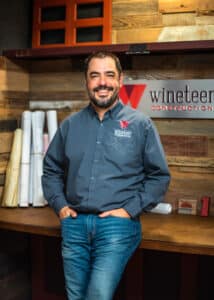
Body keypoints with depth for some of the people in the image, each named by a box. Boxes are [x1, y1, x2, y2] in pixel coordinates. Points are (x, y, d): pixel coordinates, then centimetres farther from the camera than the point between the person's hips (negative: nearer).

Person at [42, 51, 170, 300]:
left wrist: (130, 210, -8)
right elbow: (51, 169, 18)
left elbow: (159, 176, 1)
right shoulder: (70, 125, 9)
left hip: (117, 224, -3)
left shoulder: (140, 124, 0)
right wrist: (60, 205, 4)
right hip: (74, 224, 4)